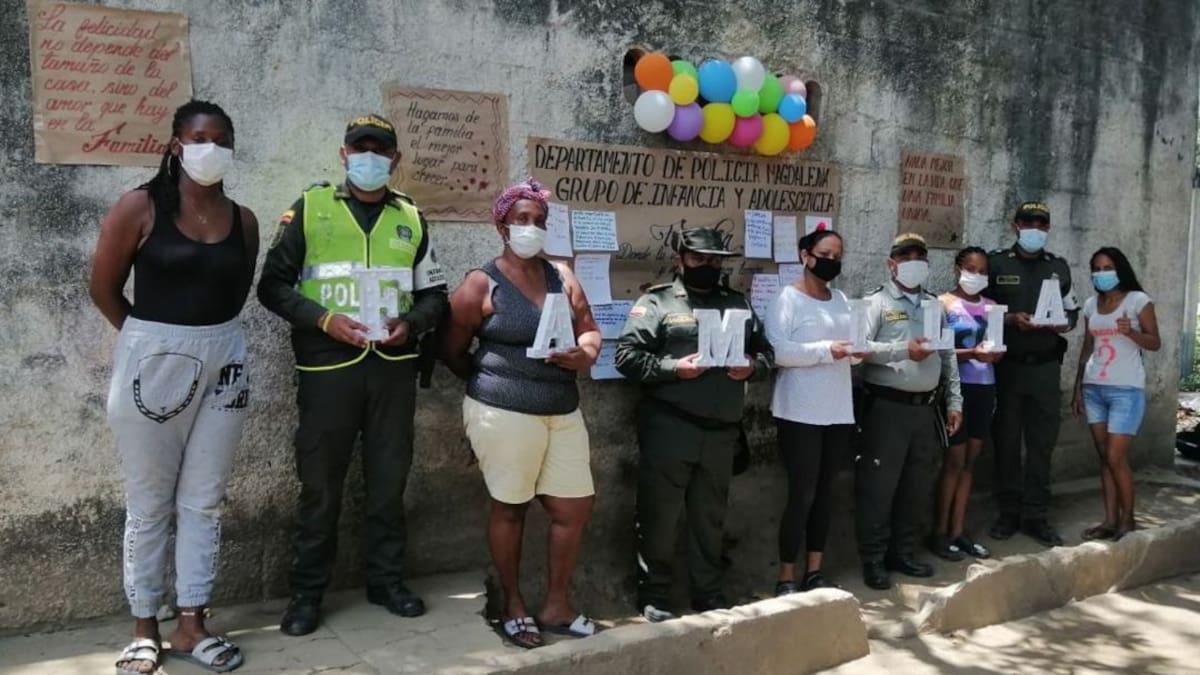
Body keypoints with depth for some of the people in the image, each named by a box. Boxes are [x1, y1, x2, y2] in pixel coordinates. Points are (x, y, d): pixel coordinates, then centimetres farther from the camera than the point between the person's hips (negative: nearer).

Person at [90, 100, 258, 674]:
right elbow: (103, 287, -1)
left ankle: (192, 625, 20)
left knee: (203, 501, 9)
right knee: (149, 504, 7)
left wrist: (210, 337, 6)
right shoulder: (140, 207, -6)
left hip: (222, 362, 4)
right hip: (152, 362, -3)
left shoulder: (243, 220, 5)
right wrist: (151, 339, 5)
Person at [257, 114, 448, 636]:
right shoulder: (309, 208, 2)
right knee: (320, 483, 4)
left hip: (393, 367, 3)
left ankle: (386, 579, 25)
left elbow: (435, 293, 14)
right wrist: (325, 320, -14)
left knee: (388, 479, 11)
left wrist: (411, 323, -7)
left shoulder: (411, 218, 11)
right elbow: (273, 285, 0)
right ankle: (307, 591, 17)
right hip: (328, 367, -3)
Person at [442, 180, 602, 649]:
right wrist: (494, 382, 7)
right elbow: (453, 352, 0)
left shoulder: (562, 276, 10)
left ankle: (556, 607, 24)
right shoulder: (481, 284, -5)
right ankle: (513, 607, 25)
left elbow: (589, 329, 14)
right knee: (510, 507, 7)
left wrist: (585, 355, -8)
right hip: (505, 414, -5)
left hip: (563, 412, 6)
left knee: (575, 507, 7)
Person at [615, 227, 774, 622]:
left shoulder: (738, 303, 15)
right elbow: (627, 356, -9)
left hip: (721, 432, 5)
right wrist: (673, 368, -19)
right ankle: (653, 596, 16)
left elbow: (765, 351, 16)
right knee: (660, 516, 3)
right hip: (669, 429, -5)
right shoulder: (656, 301, -1)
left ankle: (709, 593, 29)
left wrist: (752, 367, -6)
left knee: (710, 517, 16)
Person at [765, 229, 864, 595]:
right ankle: (786, 577, 8)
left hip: (837, 411, 7)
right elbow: (776, 350, -19)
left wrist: (857, 350, -6)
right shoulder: (788, 298, -7)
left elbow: (847, 346, 16)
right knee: (801, 495, -3)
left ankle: (814, 571, 23)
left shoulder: (841, 299, 13)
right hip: (801, 413, -7)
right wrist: (827, 350, -23)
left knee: (824, 493, 12)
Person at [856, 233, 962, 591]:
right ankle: (873, 559, 8)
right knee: (879, 485, -2)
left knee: (916, 486, 12)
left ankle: (902, 553, 25)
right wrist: (903, 350, -23)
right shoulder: (877, 302, -3)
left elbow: (948, 356, 15)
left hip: (926, 407, 6)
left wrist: (954, 402, 11)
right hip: (887, 407, -6)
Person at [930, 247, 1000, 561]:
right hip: (958, 387, -6)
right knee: (954, 460, -2)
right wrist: (971, 353, -24)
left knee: (970, 461, 8)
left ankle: (958, 530, 16)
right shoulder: (944, 303, -4)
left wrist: (996, 352, -10)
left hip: (985, 387, 6)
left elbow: (997, 345, 13)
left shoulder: (990, 306, 12)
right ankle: (940, 532, 9)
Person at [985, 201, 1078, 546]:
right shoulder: (996, 262, 1)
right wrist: (1010, 319, -16)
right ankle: (1009, 512, 15)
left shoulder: (1058, 266, 12)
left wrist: (1063, 324, -6)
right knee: (1006, 440, 4)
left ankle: (1035, 515, 14)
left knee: (1042, 442, 5)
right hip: (1007, 365, -3)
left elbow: (1072, 312, 16)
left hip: (1046, 367, 3)